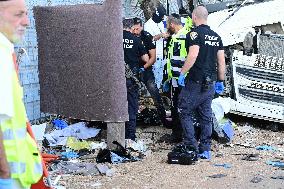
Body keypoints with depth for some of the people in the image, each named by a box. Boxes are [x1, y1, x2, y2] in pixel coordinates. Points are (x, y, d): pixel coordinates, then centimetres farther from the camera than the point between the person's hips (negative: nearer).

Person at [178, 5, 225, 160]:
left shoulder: (195, 33, -8)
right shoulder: (216, 36, 13)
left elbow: (193, 55, -22)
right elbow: (221, 61, 12)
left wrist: (182, 73, -15)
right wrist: (220, 81, 19)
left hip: (195, 82, -7)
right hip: (211, 83, 7)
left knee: (185, 112, 4)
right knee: (206, 116, 11)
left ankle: (191, 145, -1)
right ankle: (205, 150, 13)